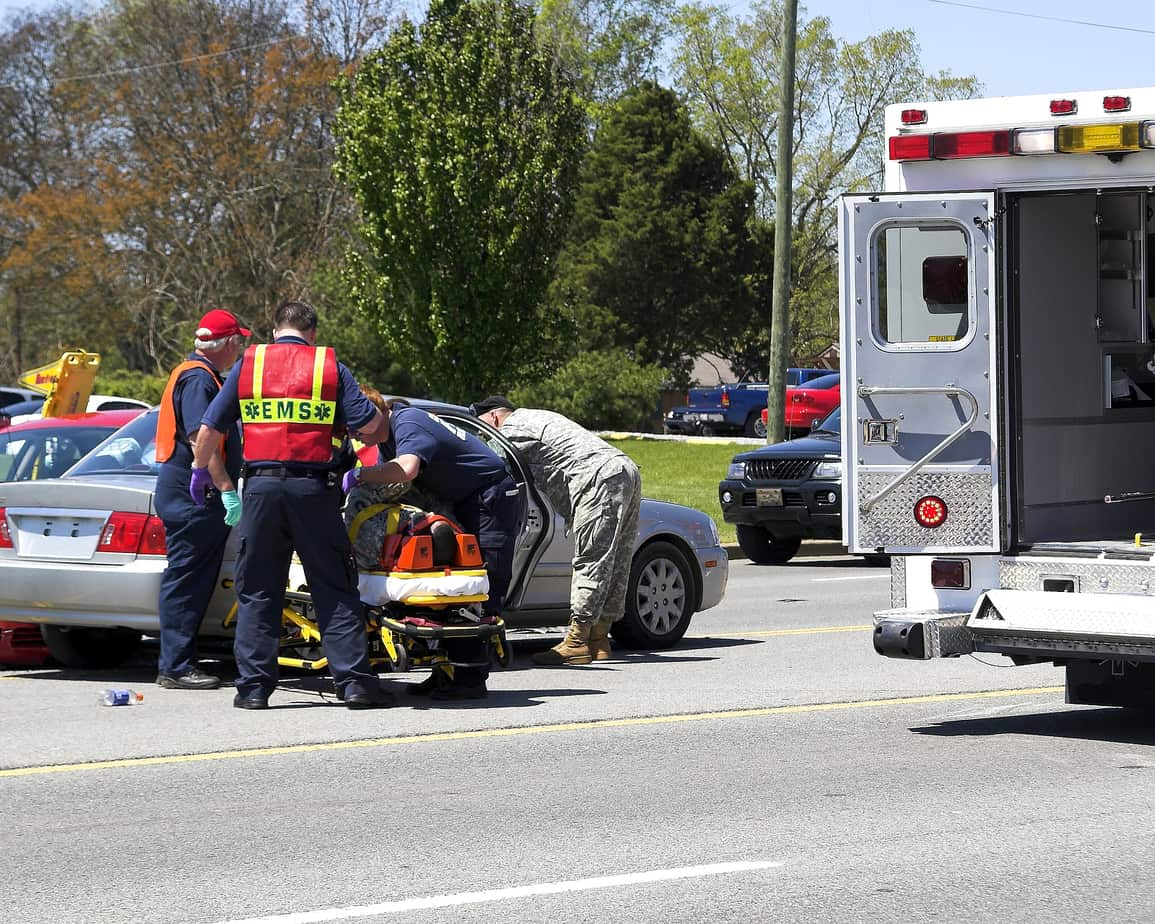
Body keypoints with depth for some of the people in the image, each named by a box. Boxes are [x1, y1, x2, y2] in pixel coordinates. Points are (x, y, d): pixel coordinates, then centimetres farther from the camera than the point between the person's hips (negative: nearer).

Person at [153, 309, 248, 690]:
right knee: (186, 580, -8)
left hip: (196, 498, 11)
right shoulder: (198, 378, -14)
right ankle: (175, 666, -7)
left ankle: (179, 662, 15)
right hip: (192, 497, -11)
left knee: (195, 583, 12)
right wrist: (228, 490, -27)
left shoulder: (200, 375, 20)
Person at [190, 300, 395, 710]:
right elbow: (369, 423, -2)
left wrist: (200, 470, 25)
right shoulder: (330, 367, 5)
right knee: (334, 590, 3)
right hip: (314, 487, -1)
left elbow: (210, 429, 9)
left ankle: (254, 685, 5)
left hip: (263, 488, 1)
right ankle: (355, 681, -1)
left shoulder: (248, 365, 9)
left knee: (257, 592, 8)